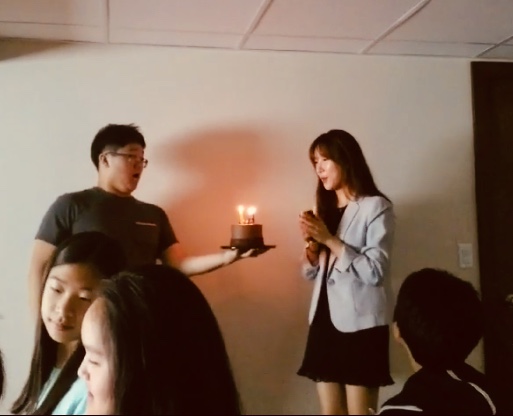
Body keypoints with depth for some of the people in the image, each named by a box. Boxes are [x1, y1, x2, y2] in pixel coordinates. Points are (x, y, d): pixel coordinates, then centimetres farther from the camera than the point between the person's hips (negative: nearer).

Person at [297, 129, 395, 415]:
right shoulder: (324, 208, 13)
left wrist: (330, 240, -16)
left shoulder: (376, 206, -7)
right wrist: (311, 242, -5)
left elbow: (376, 271, -16)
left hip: (360, 323, -6)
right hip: (325, 319, 6)